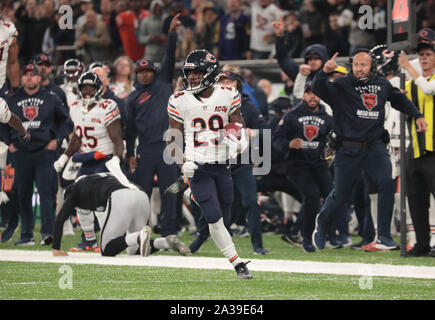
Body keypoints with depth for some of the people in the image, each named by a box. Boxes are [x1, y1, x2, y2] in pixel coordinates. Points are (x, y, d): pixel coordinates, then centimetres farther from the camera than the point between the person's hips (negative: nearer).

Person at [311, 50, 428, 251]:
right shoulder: (342, 86, -4)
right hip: (349, 149, -2)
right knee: (340, 194, 4)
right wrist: (324, 72, -38)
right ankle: (322, 222, 35)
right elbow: (318, 90, -20)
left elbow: (399, 99, 26)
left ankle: (383, 237, -12)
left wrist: (417, 116, 20)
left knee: (386, 185, -17)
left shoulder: (383, 85, 8)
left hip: (375, 147, 3)